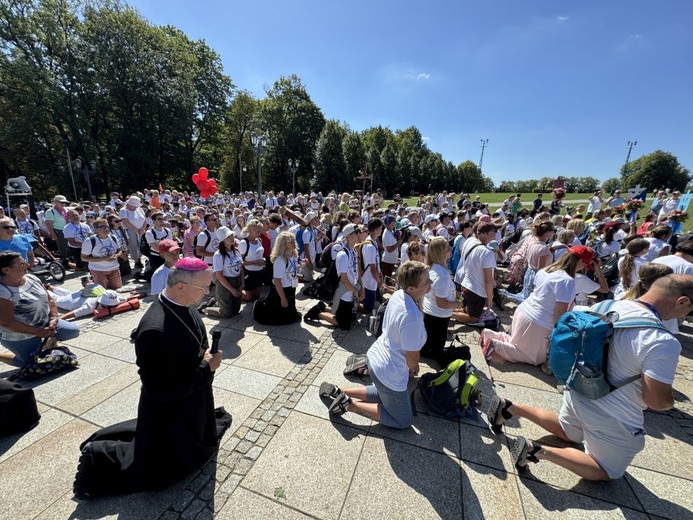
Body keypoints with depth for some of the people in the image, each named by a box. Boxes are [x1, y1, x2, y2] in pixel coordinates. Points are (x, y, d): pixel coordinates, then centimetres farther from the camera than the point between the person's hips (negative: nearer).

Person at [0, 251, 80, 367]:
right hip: (21, 336, -6)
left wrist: (54, 318, -11)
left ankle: (50, 341, 23)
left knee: (74, 330, -1)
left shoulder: (32, 278, -5)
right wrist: (39, 332, -23)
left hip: (45, 323, 6)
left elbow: (49, 299, 3)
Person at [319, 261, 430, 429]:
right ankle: (349, 404, 7)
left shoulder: (397, 294, -7)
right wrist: (413, 368, 4)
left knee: (383, 394, 34)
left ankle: (337, 392, 25)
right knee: (403, 422, 15)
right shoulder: (413, 318, -33)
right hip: (390, 374, -8)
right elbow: (412, 357, -21)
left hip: (375, 357, 8)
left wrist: (412, 364, 13)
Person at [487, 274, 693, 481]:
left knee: (567, 432, 34)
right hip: (612, 417, -6)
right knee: (606, 473, 20)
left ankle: (511, 408, 14)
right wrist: (670, 401, 0)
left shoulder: (611, 305, -6)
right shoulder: (662, 343, -29)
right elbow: (656, 399, -22)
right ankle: (540, 451, -3)